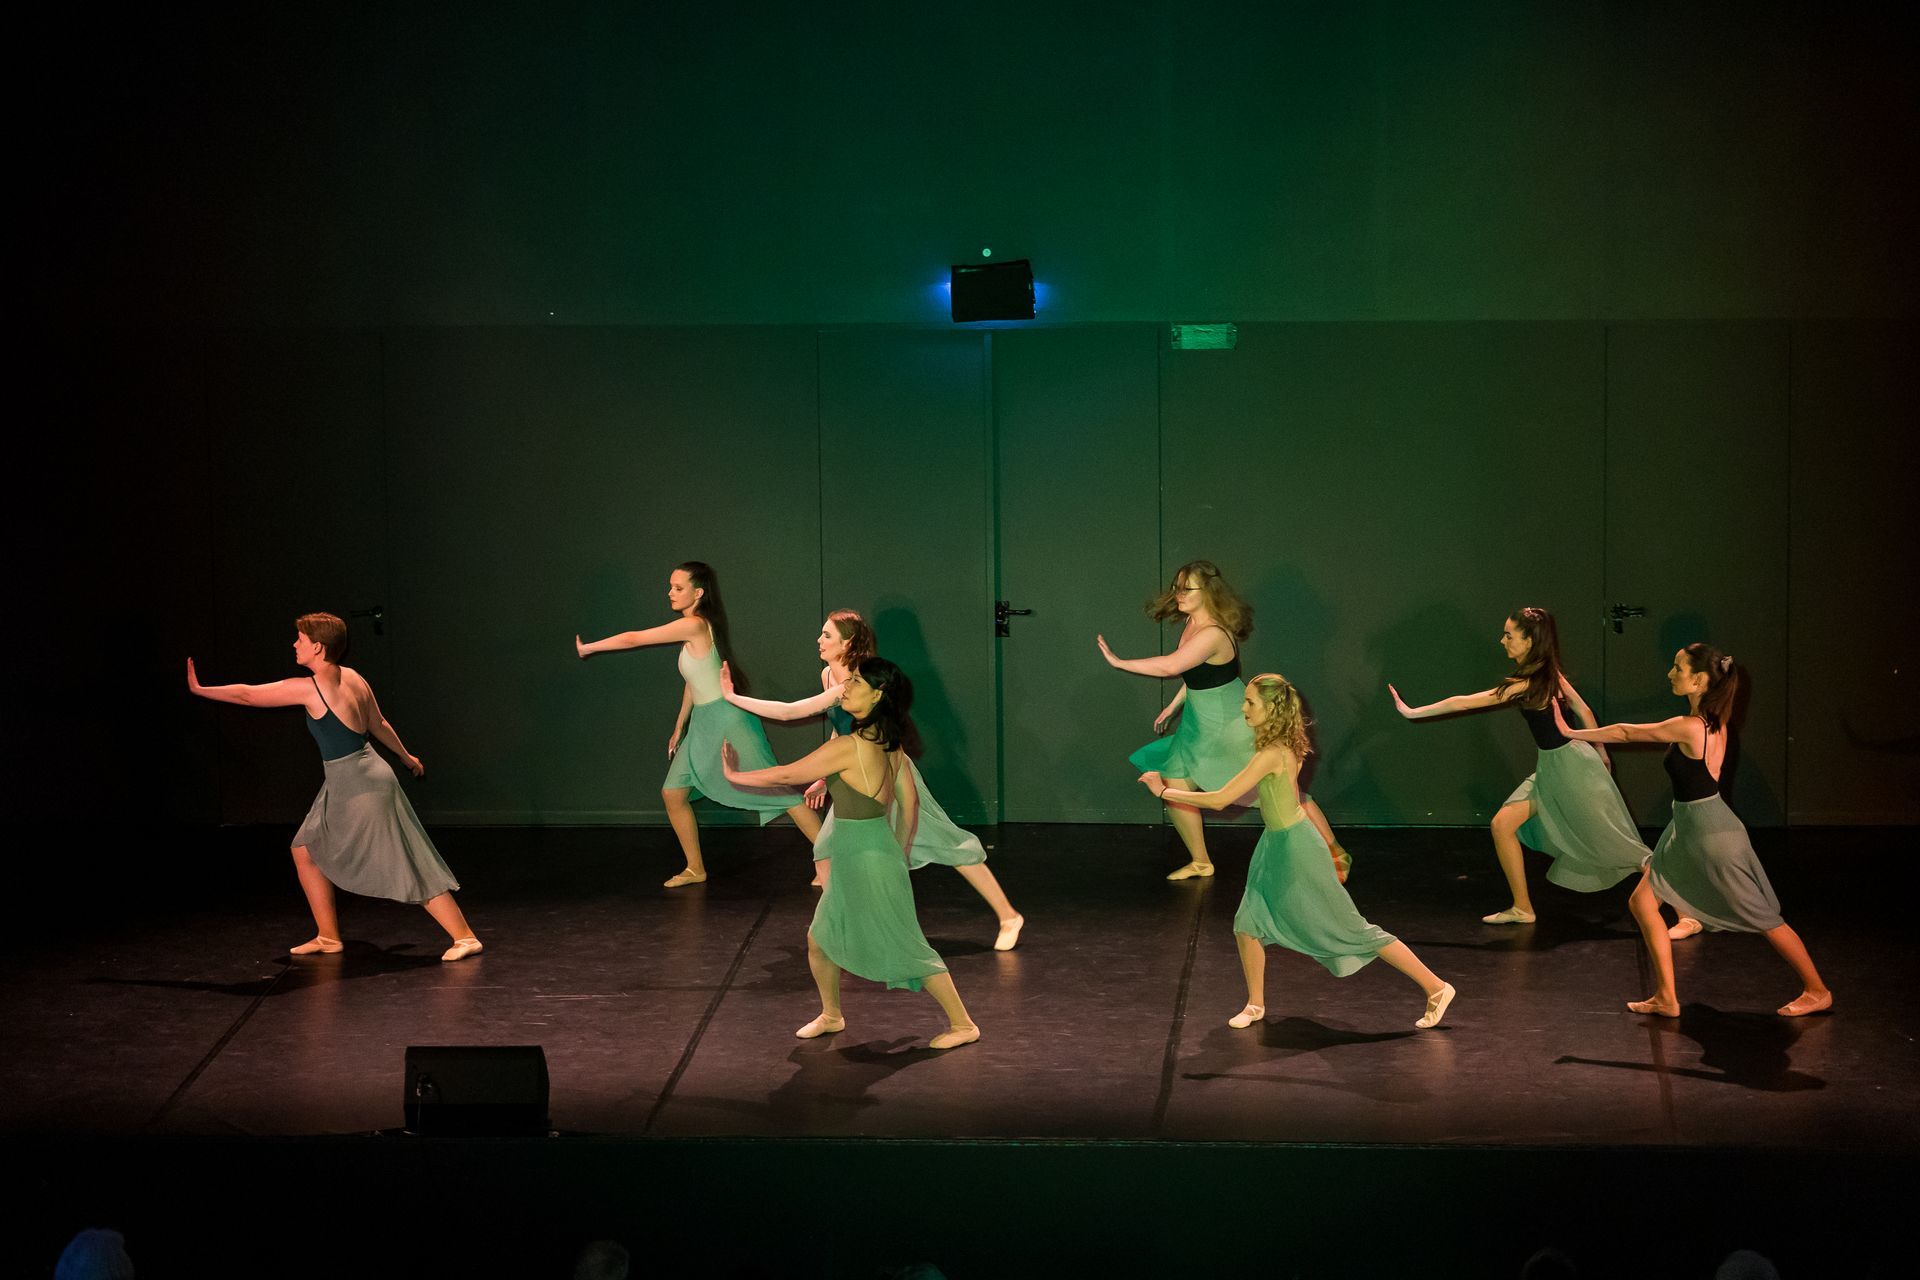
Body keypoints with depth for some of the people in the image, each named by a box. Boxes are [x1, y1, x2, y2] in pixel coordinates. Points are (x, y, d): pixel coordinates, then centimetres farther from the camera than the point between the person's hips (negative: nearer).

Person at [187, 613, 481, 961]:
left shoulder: (308, 689, -18)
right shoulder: (353, 678, 3)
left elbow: (247, 695, -10)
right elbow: (380, 725, 16)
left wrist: (199, 689, 3)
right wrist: (406, 757, 32)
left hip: (361, 788, -9)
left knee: (406, 868, -6)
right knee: (305, 850, 16)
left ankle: (464, 937, -4)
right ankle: (328, 937, 23)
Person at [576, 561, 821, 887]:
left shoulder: (694, 625, -18)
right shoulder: (694, 628, 10)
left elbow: (634, 639, -14)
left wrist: (587, 649, -3)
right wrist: (679, 727, 23)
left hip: (726, 719, -10)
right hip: (702, 725, 10)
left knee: (773, 787, -8)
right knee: (673, 792, 7)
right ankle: (695, 868, 18)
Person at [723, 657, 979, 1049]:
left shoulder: (848, 747, -23)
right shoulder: (889, 744, 3)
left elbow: (787, 775, -13)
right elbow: (910, 803, 12)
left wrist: (734, 776, 1)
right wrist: (899, 855, 23)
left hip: (866, 857, -9)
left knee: (904, 947, 1)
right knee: (820, 939, 19)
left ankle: (962, 1024, 11)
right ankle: (831, 1016, 37)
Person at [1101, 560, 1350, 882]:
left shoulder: (1213, 635, -29)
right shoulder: (1193, 623, 1)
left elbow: (1170, 666, -40)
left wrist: (1118, 662, -32)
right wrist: (1174, 706, 19)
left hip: (1231, 726, -9)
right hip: (1201, 726, 9)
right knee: (1173, 789, 8)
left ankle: (1335, 853, 15)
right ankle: (1200, 862, 26)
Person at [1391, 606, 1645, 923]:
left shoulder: (1526, 684, -24)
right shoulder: (1549, 673, 1)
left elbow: (1464, 703, -22)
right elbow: (1584, 710, 11)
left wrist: (1412, 712, -16)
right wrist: (1600, 751, 24)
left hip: (1570, 766, -9)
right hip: (1550, 768, 9)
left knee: (1608, 843, 3)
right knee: (1503, 824, 4)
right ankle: (1521, 908, 10)